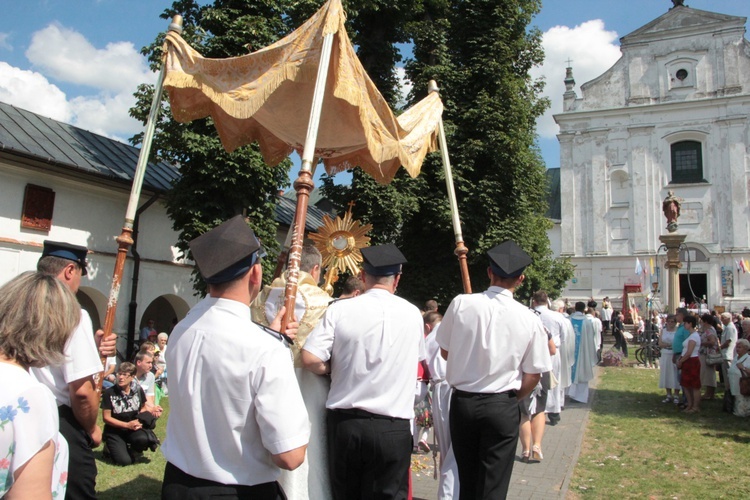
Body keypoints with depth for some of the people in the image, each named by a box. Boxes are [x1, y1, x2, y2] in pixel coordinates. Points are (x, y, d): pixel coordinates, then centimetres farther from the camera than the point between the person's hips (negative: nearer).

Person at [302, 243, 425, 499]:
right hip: (392, 428, 0)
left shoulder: (339, 310, -7)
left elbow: (311, 360, -12)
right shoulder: (412, 314, -2)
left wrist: (335, 370, 6)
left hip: (343, 422, 1)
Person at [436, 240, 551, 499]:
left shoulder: (460, 303, -9)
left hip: (462, 402, 2)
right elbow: (533, 375, -3)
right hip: (502, 408, -2)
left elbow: (445, 352, 2)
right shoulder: (530, 319, -9)